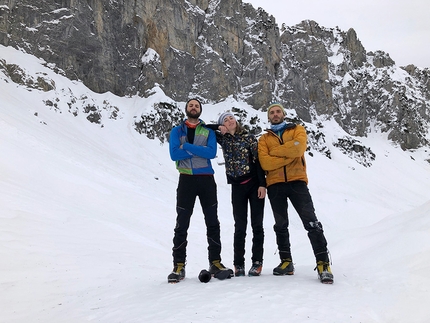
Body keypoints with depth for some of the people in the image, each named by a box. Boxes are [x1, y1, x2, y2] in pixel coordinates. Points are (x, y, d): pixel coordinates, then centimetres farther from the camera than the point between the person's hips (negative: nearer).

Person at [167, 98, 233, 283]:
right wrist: (199, 150, -11)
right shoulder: (177, 131, 8)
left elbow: (212, 152, -10)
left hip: (206, 179, 1)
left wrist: (187, 147, -14)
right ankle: (179, 266, 7)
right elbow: (174, 154, -9)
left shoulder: (208, 131, 9)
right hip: (186, 179, -1)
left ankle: (215, 263, 12)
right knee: (182, 224, 0)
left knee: (212, 222, 4)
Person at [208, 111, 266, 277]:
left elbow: (258, 161, -5)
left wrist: (262, 184, -11)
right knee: (240, 226, 2)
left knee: (257, 224, 1)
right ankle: (239, 264, 9)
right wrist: (218, 127, -2)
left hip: (255, 184, -2)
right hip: (237, 186, 2)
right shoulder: (223, 139, 8)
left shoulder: (249, 138, 0)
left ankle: (257, 262, 8)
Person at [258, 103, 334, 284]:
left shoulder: (297, 130, 11)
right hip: (275, 184, 3)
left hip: (297, 181, -2)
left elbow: (298, 148, -12)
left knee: (311, 222, -11)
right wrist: (289, 156, -10)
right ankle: (286, 262, 20)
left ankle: (323, 263, -6)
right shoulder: (264, 139, 14)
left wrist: (275, 151, -6)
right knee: (281, 225, 9)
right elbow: (265, 163, -5)